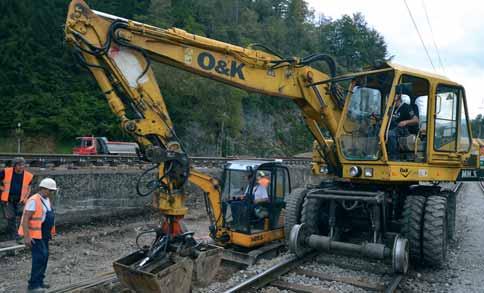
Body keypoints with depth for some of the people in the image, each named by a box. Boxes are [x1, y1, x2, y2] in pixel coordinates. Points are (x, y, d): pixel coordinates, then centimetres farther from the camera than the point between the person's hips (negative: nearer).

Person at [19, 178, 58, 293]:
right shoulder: (34, 201, -20)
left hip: (43, 234, 9)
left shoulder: (46, 199, 8)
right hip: (34, 234, -9)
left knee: (44, 256, 12)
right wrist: (26, 237, -27)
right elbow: (25, 219, -23)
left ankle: (39, 281, 24)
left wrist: (50, 232, 19)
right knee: (39, 257, -11)